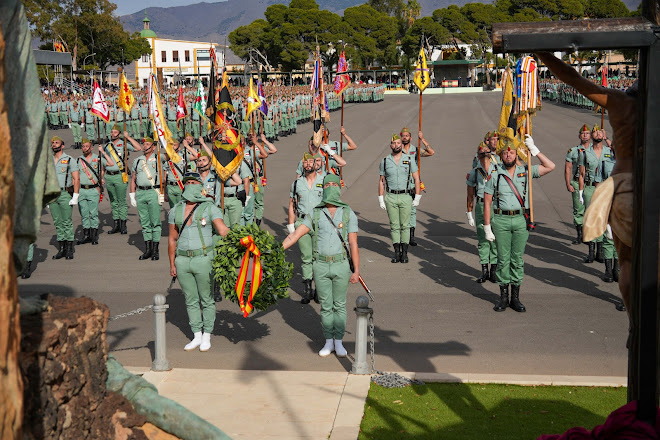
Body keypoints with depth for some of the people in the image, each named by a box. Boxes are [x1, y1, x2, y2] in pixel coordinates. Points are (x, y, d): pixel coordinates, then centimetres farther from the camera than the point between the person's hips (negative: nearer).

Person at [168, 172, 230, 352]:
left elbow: (223, 230, -13)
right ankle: (197, 336, 21)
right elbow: (172, 239, 14)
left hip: (203, 259, -4)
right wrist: (172, 264, 12)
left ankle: (207, 336, 17)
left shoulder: (209, 208, -3)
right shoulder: (175, 210, 9)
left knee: (207, 299, 4)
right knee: (191, 300, 10)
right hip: (182, 261, 4)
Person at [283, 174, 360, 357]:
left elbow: (353, 244, -2)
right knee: (326, 306, 8)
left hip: (341, 265, -1)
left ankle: (339, 342, 18)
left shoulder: (348, 214, -1)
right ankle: (329, 342, 20)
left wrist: (356, 270, -6)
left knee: (339, 305, 6)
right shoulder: (315, 214, 2)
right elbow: (294, 235, -3)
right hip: (320, 266, 1)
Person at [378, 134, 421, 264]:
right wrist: (381, 200, 3)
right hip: (390, 197, 1)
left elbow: (416, 179, 3)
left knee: (405, 225, 1)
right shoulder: (385, 161, 5)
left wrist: (417, 198, -2)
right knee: (394, 226, 3)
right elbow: (381, 181, 9)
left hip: (406, 196, -1)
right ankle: (397, 252, 8)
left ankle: (404, 253, 6)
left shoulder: (410, 160, 2)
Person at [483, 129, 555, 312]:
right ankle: (503, 297, 13)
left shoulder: (525, 172, 6)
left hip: (520, 220, 2)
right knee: (503, 259, 3)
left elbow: (550, 166, 3)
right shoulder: (495, 175, 1)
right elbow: (487, 202, 2)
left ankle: (515, 297, 14)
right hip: (500, 220, -1)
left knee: (518, 259, 6)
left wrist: (534, 150, -1)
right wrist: (487, 227, -3)